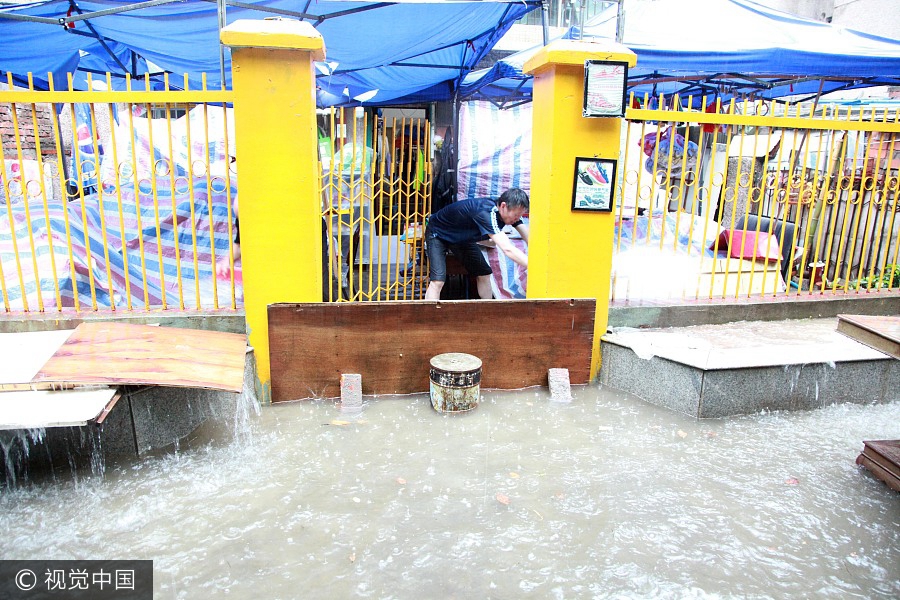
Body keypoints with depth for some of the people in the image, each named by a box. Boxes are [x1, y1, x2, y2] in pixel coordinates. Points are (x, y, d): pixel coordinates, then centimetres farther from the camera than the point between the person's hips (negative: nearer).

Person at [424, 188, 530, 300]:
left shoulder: (511, 211, -17)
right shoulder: (486, 213, -42)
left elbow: (528, 238, -18)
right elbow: (507, 249, -50)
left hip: (462, 237, 8)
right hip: (438, 233, -8)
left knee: (484, 274, 4)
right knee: (437, 281, -23)